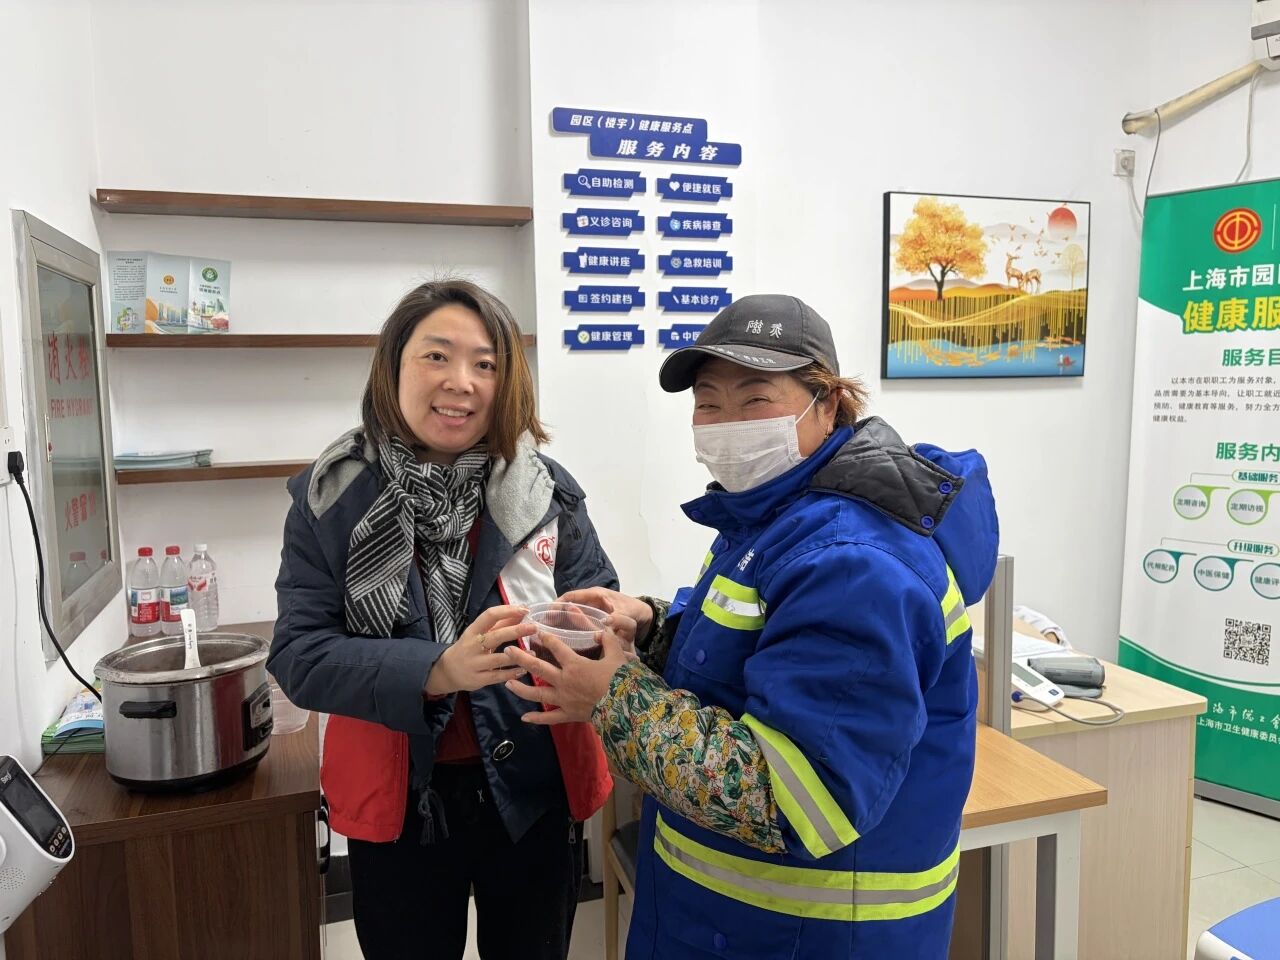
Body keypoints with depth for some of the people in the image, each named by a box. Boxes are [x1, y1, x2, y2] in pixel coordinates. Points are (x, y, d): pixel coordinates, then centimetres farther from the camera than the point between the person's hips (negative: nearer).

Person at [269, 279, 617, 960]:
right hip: (399, 800, 0)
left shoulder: (545, 489, -7)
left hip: (534, 793, 1)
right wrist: (435, 670, -31)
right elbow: (299, 655, -14)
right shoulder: (332, 496, -8)